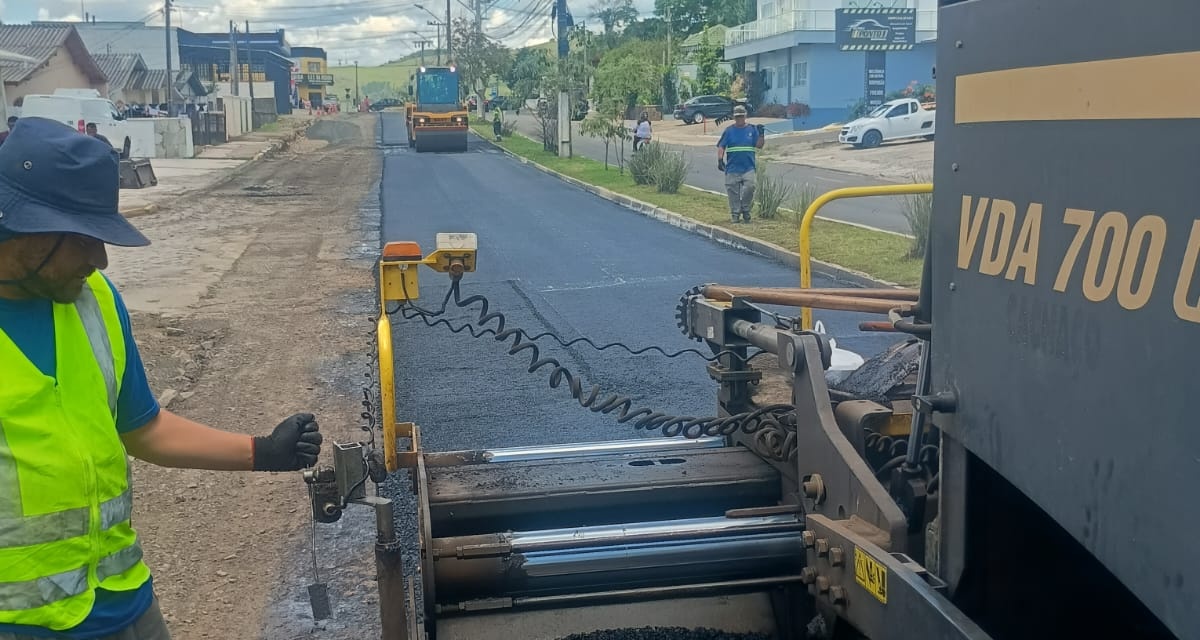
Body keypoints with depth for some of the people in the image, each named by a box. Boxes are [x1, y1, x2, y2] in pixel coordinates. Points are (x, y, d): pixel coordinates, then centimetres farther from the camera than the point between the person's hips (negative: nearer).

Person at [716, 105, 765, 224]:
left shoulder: (752, 129, 7)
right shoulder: (729, 131, 5)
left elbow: (759, 145, 4)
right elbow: (721, 146, 3)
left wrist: (761, 134, -10)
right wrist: (720, 159, -9)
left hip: (748, 168, 0)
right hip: (732, 168, 0)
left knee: (749, 187, -13)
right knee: (733, 192, 3)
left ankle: (746, 210, 8)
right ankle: (735, 214, 15)